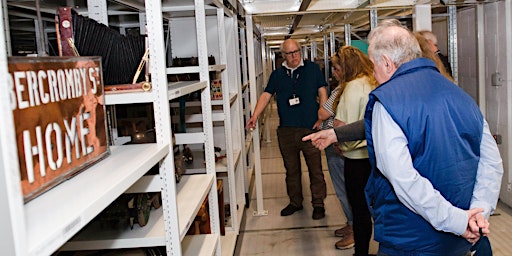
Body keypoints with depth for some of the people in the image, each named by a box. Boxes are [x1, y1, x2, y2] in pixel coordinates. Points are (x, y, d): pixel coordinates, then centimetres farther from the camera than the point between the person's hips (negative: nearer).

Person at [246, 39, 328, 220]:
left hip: (310, 129, -3)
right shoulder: (277, 75, 11)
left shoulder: (312, 69, 4)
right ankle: (295, 202, 28)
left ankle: (318, 204, 15)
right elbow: (266, 95, 6)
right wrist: (255, 116, -8)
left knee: (315, 169, 1)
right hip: (286, 130, 3)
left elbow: (322, 93, 4)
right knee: (291, 169, 13)